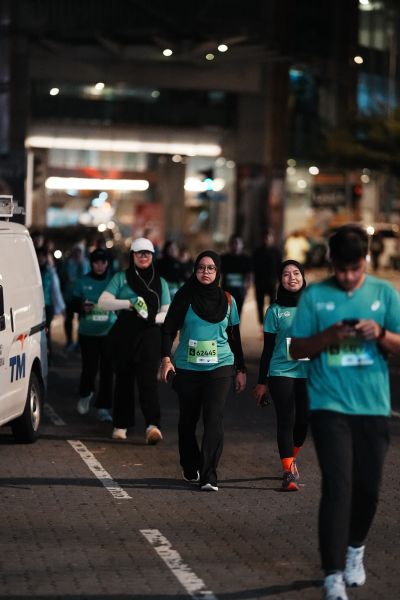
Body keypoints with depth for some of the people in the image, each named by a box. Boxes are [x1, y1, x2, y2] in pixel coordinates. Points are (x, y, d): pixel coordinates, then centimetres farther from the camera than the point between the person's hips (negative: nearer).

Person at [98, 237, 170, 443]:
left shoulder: (160, 282, 13)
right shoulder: (121, 278, 7)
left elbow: (167, 313, 10)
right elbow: (103, 302, -4)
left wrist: (153, 318, -12)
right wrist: (129, 303, -18)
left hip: (150, 335, 0)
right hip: (125, 334, 0)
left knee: (148, 379, -13)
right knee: (124, 379, 6)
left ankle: (152, 425, -26)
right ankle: (121, 425, 16)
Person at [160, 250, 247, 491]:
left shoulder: (227, 300, 7)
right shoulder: (185, 297, 1)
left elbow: (234, 337, 14)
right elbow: (169, 329, 1)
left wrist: (241, 369, 15)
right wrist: (166, 358, -12)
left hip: (220, 367, 0)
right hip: (187, 369, 0)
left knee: (214, 420, -13)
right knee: (188, 420, 10)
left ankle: (209, 476, -15)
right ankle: (190, 469, 29)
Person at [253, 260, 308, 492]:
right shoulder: (275, 310, 2)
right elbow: (268, 348, 5)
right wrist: (262, 382, 4)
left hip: (308, 373, 2)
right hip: (281, 372, -2)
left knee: (303, 420, 6)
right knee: (286, 420, -8)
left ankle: (292, 458, 33)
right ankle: (288, 473, -8)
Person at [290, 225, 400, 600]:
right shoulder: (315, 296, 1)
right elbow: (296, 350, 2)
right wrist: (328, 336, -16)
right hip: (330, 405, -2)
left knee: (367, 486, 10)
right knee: (337, 487, -11)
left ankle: (354, 549, 38)